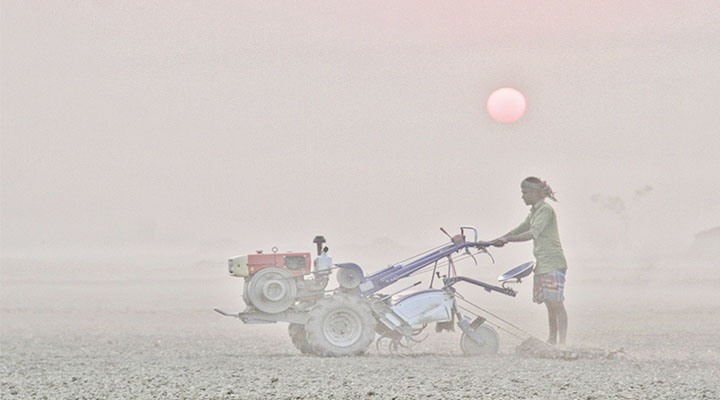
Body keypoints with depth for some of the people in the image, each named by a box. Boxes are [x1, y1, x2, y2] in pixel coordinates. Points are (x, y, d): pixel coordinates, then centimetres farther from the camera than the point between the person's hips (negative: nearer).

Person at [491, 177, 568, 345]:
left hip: (553, 263, -9)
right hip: (541, 264, 9)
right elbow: (521, 229, 27)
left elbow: (533, 233, -20)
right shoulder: (534, 212, 19)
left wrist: (508, 239, -21)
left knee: (556, 303, -12)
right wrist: (495, 241, 20)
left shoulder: (546, 210, -11)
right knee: (549, 304, 11)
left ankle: (562, 342, -14)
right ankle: (552, 339, 15)